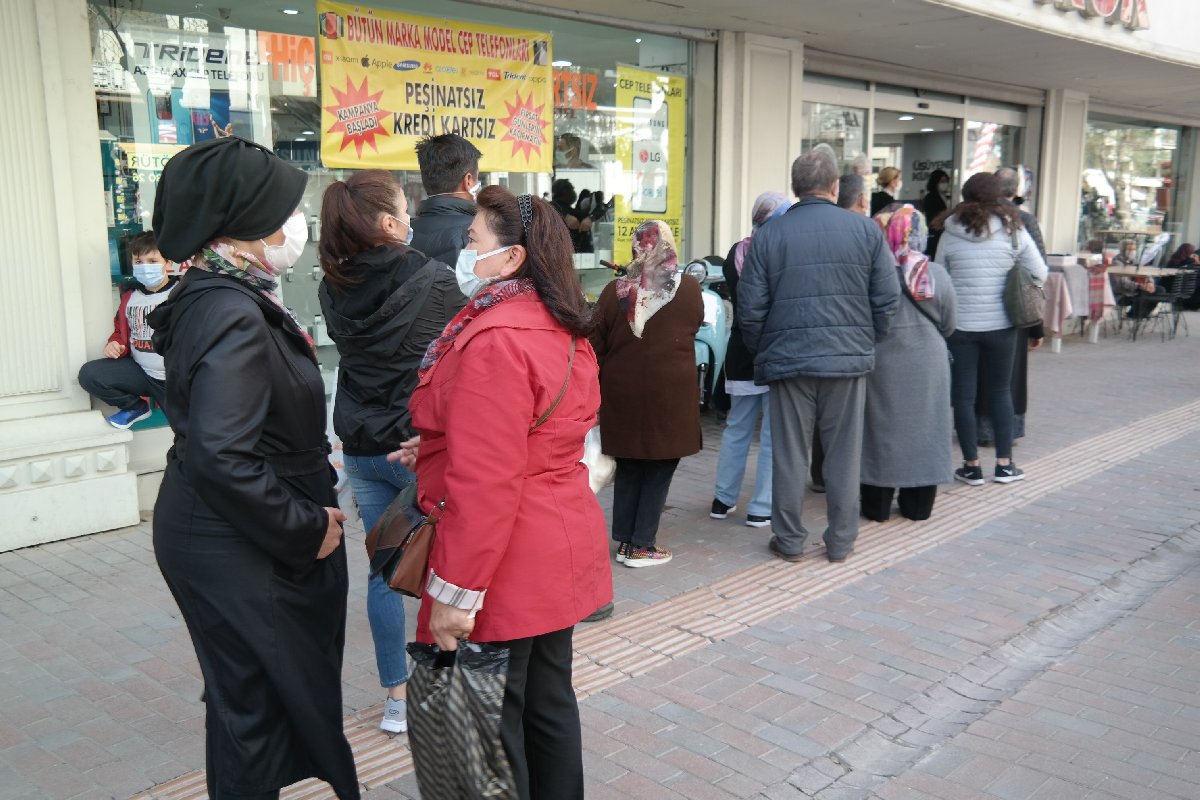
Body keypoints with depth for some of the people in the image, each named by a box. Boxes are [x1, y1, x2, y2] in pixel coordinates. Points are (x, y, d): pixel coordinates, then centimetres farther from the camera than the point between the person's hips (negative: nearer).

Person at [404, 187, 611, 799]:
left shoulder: (494, 340, -21)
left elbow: (485, 482, -25)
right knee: (548, 702, 20)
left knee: (492, 726, 5)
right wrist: (439, 448, 19)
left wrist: (455, 590, -21)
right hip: (560, 552, 10)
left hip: (506, 571, -10)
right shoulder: (564, 331, 9)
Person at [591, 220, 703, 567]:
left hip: (623, 393, 2)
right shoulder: (690, 288, -6)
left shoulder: (615, 291, -5)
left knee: (629, 467, 15)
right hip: (671, 393, -2)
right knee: (660, 470, 8)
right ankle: (641, 545, 10)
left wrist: (597, 391, 12)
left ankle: (625, 539, 21)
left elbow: (596, 347, 1)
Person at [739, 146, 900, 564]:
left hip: (788, 359, 0)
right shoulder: (866, 230, 0)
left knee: (790, 454, 8)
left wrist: (761, 352, 13)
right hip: (849, 358, 1)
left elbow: (751, 308, -2)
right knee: (844, 454, 10)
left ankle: (790, 540, 17)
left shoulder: (768, 235, -2)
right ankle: (840, 541, 19)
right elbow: (887, 299, 0)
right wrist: (867, 342, 15)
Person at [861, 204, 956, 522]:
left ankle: (877, 505, 16)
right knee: (922, 430, 13)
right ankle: (919, 504, 22)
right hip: (928, 367, 2)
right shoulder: (937, 274, -7)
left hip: (882, 366, -2)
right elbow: (948, 326, 3)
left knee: (882, 429, 8)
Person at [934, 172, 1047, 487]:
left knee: (963, 395, 6)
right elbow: (1039, 274, 1)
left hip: (959, 325, -1)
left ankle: (971, 467, 10)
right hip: (1000, 325, 1)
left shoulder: (950, 234, -1)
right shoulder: (1013, 231, -3)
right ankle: (1004, 464, 18)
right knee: (1001, 392, 15)